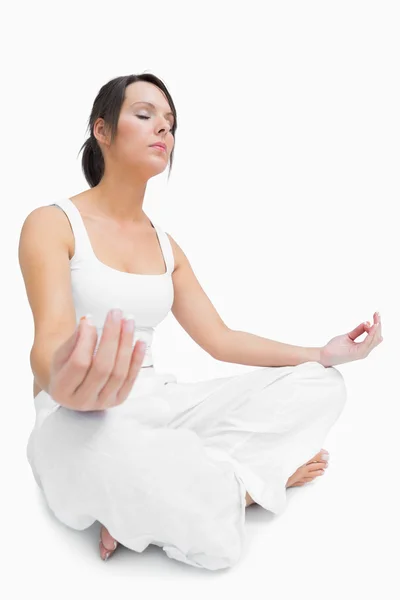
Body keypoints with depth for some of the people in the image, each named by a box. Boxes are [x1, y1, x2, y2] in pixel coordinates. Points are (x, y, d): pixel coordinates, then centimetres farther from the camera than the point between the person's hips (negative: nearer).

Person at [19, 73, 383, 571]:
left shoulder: (166, 246, 14)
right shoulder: (51, 223, -4)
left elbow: (221, 340, 10)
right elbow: (51, 338, -20)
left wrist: (325, 353, 0)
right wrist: (65, 383, -46)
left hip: (162, 406, 6)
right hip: (84, 422, -6)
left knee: (320, 386, -9)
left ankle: (169, 492, -17)